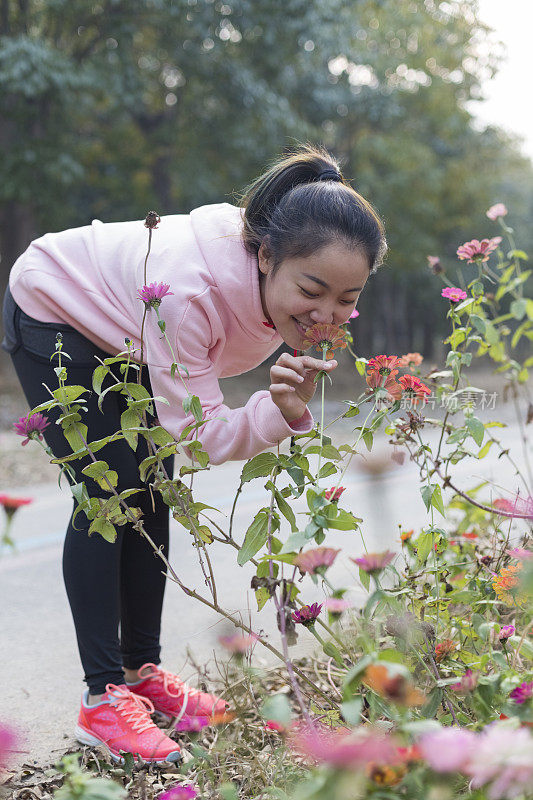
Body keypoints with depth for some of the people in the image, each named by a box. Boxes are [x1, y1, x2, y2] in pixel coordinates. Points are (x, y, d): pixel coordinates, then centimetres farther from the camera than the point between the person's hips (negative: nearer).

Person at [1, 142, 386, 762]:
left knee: (152, 500, 5)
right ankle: (102, 696, -8)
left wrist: (287, 406, -12)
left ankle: (142, 670, 17)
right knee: (109, 496, -13)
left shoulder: (297, 273, -24)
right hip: (52, 312, -7)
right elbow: (200, 434, -37)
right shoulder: (187, 289, -45)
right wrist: (280, 411, -52)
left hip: (126, 336, 7)